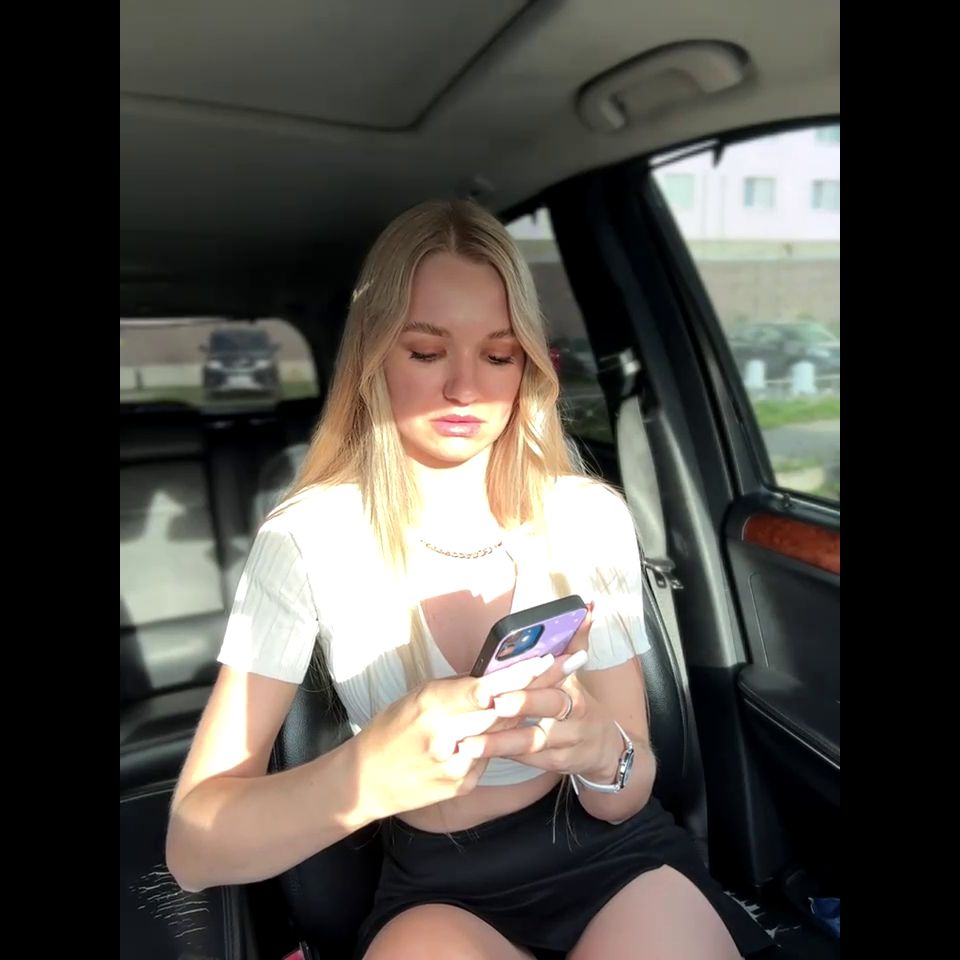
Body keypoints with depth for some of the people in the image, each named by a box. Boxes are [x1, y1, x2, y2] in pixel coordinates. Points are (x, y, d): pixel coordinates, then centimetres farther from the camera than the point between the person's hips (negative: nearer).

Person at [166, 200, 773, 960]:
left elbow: (628, 795, -5)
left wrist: (604, 750, -28)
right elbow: (193, 846, -17)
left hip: (614, 853, 2)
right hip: (437, 890, -1)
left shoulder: (592, 515, -10)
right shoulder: (306, 538, -14)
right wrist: (365, 774, -36)